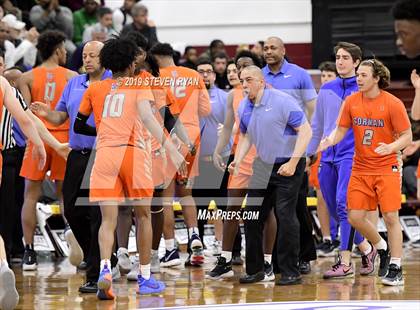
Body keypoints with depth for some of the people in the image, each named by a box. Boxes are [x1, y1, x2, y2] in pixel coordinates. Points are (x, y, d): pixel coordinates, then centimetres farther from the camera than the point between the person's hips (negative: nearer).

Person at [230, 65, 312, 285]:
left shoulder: (282, 101, -16)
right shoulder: (243, 107, 6)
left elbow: (305, 131, -16)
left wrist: (292, 163, -21)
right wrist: (238, 160, 6)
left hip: (287, 167, -7)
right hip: (263, 167, 7)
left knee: (285, 216, -10)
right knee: (252, 216, 5)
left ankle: (291, 272, -2)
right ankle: (255, 269, 16)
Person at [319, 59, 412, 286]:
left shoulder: (393, 104, -10)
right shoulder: (352, 101, 2)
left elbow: (407, 136, -7)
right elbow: (340, 130, 10)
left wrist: (391, 147, -26)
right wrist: (328, 142, -11)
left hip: (386, 169, -4)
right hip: (360, 169, 4)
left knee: (390, 216, -8)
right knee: (355, 217, -1)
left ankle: (396, 269, -1)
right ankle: (382, 248, 26)